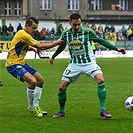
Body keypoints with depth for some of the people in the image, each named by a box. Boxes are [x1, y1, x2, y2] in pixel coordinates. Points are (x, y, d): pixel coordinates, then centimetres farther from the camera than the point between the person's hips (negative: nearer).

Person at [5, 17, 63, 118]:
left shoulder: (26, 35, 10)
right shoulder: (22, 34, -21)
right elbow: (40, 46, -21)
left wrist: (32, 48, 9)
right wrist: (56, 43, -14)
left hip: (21, 63, 11)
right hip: (13, 64, -11)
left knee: (40, 80, 11)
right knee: (32, 81, -28)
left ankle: (36, 106, 20)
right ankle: (31, 107, -9)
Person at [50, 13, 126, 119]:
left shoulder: (87, 31, -12)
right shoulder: (65, 34, -3)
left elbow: (100, 41, 0)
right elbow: (62, 46, 18)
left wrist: (116, 49, -3)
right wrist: (53, 56, 32)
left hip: (89, 62, -3)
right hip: (75, 64, 3)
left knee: (101, 80, -27)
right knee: (62, 87, -4)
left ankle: (103, 110, -20)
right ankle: (61, 111, 19)